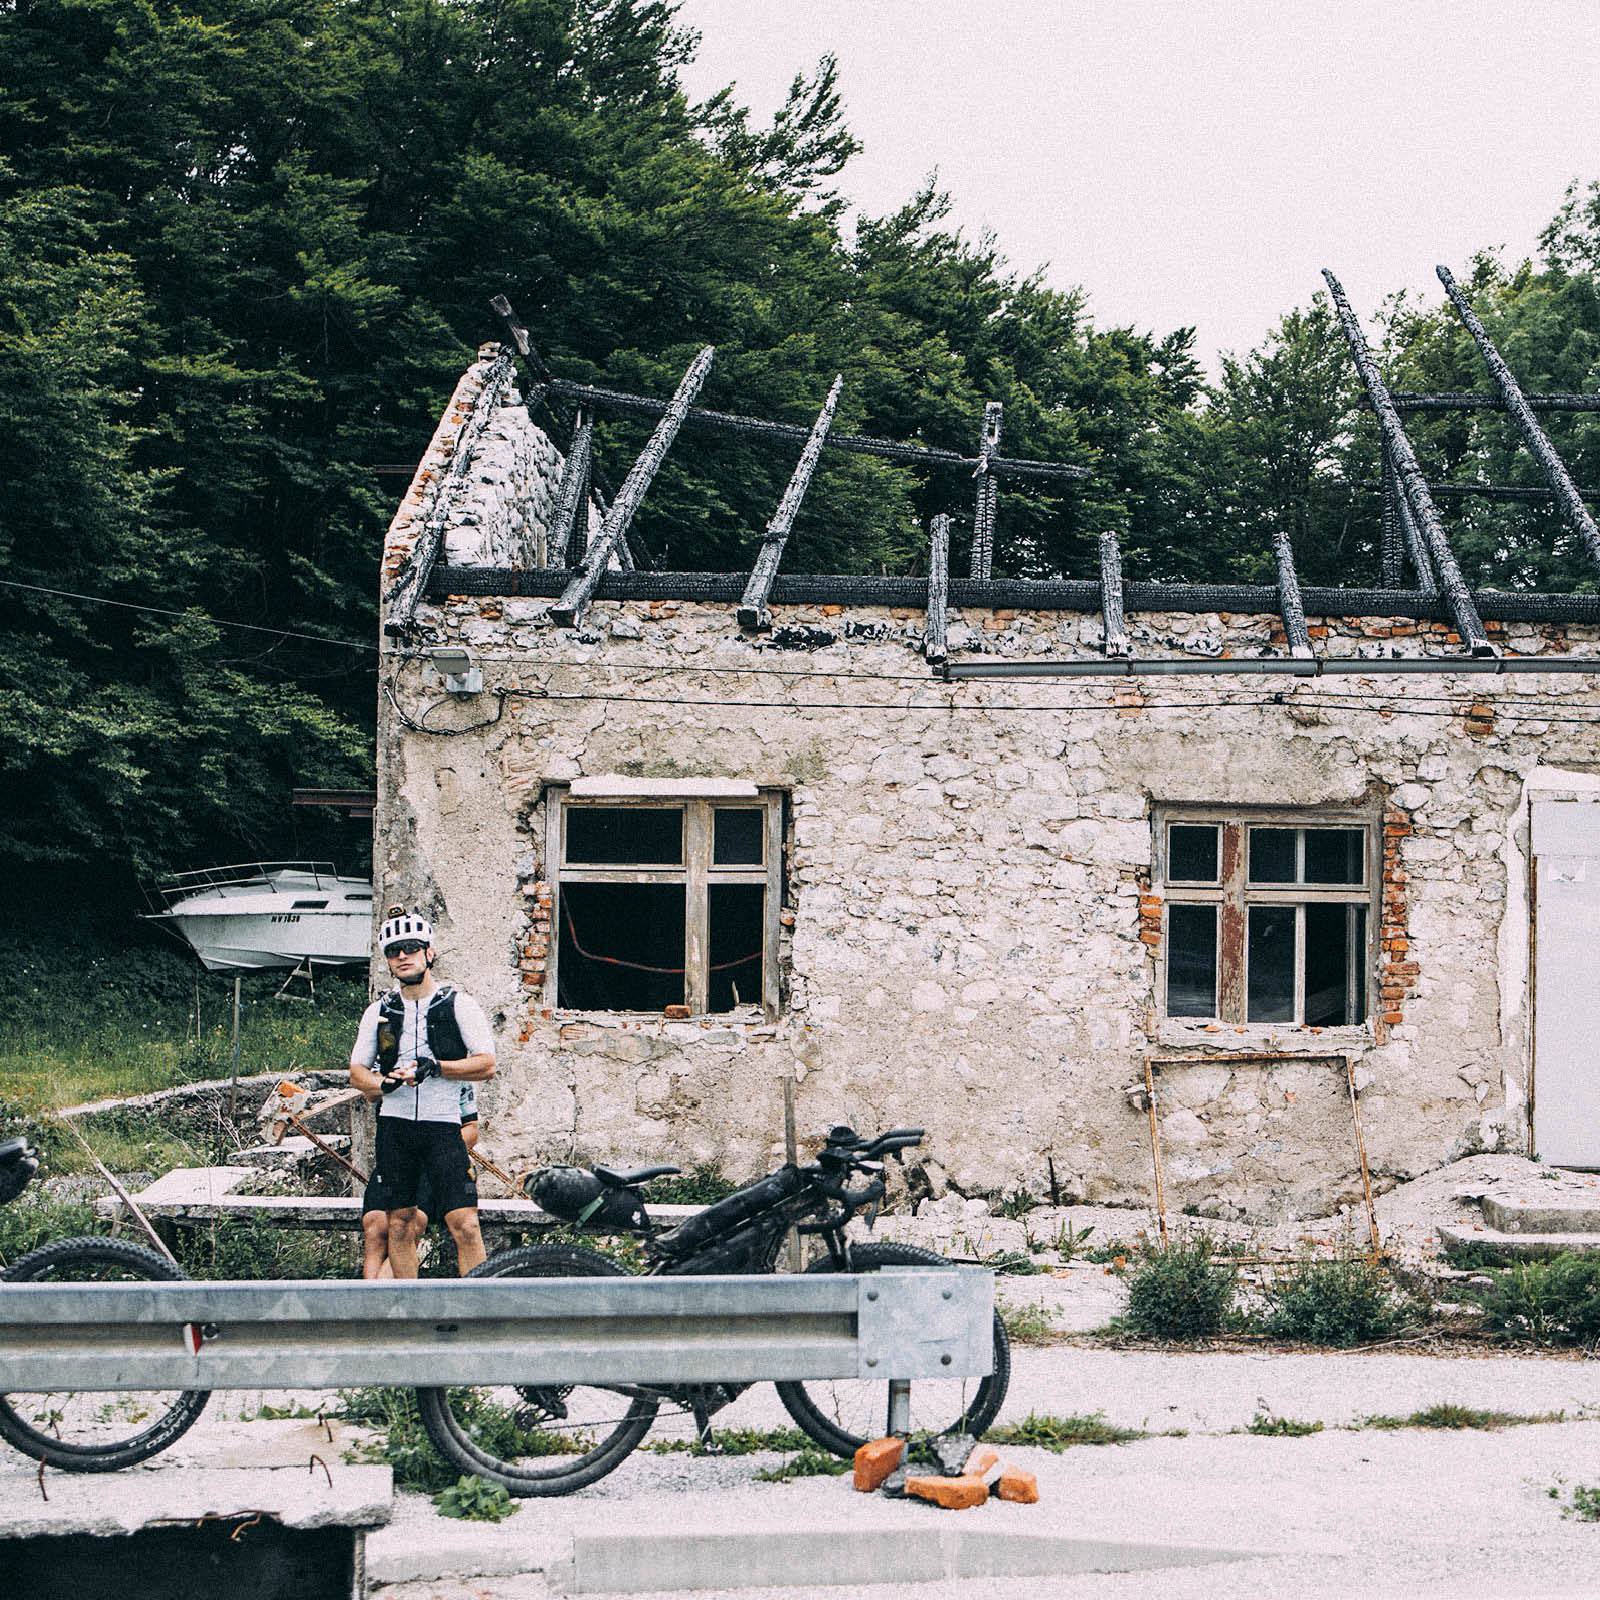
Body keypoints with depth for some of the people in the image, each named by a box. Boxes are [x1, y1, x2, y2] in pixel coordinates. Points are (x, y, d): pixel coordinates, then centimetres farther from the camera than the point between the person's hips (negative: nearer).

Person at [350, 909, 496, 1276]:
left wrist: (435, 1068, -16)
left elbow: (486, 1064, -2)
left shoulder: (458, 1004, 3)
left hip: (443, 1125, -3)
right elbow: (357, 1071, 14)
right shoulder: (378, 1011, 12)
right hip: (394, 1125, 3)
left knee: (465, 1224, -12)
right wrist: (384, 1083, -9)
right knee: (400, 1224, 5)